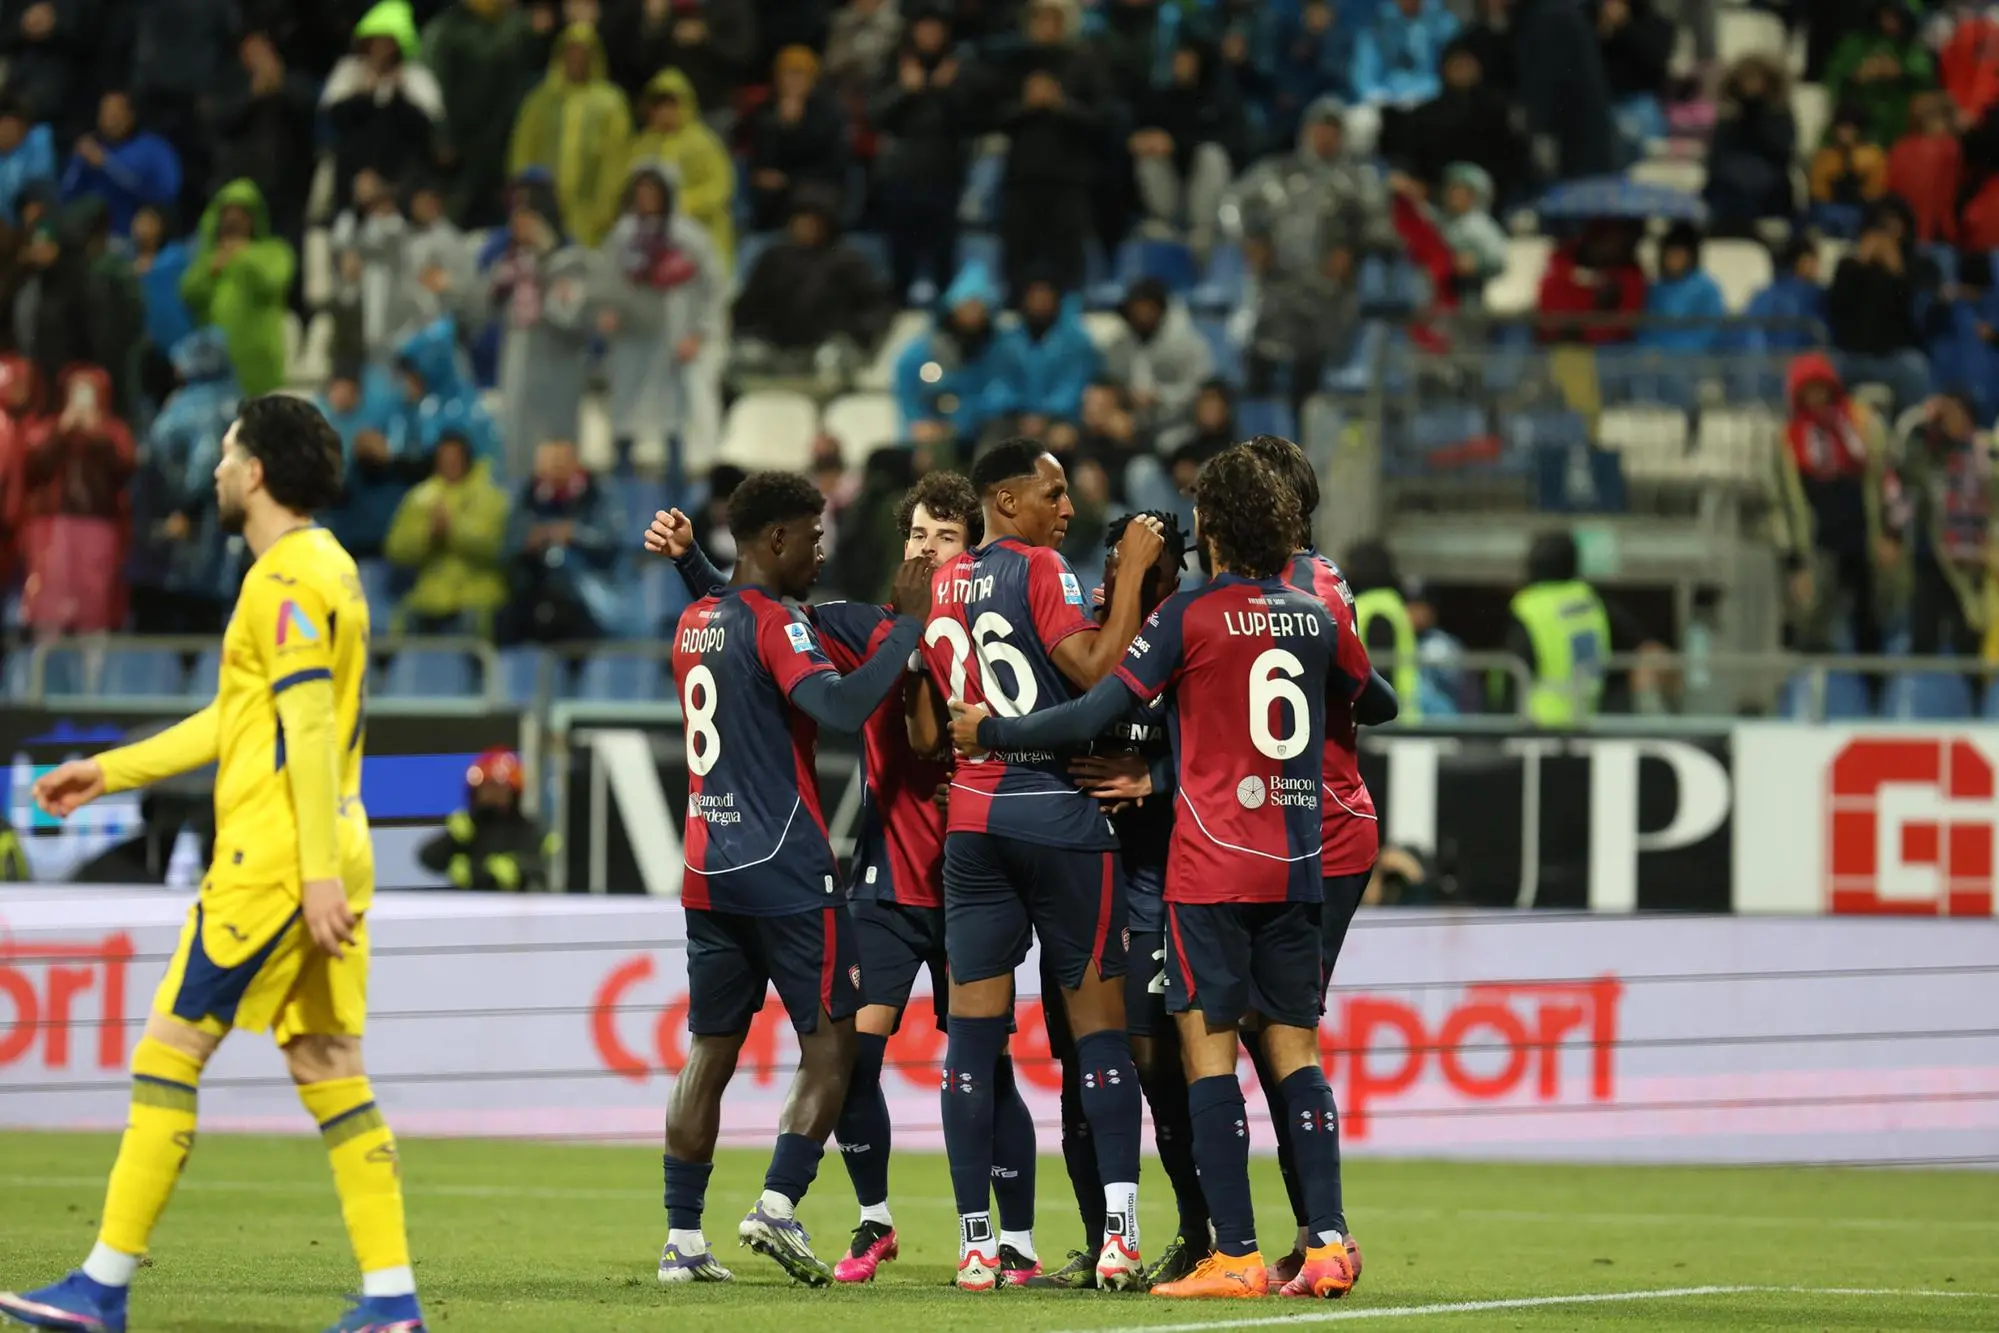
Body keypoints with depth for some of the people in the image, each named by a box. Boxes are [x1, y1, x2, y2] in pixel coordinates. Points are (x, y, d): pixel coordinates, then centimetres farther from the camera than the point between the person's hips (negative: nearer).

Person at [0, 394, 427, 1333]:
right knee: (327, 1067, 7)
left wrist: (319, 870, -24)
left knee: (169, 1047, -4)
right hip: (323, 859, 9)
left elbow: (310, 729, -20)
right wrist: (112, 771, 29)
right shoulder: (325, 568, 19)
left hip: (272, 859, -9)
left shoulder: (287, 580, -12)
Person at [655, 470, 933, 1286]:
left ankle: (682, 1236, 4)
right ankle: (778, 1204, -12)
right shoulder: (771, 621, -12)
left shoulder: (695, 623, 13)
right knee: (831, 1041, 0)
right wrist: (909, 624, -19)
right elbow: (842, 707, -25)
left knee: (711, 1049, 9)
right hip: (784, 868, -8)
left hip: (708, 867, 8)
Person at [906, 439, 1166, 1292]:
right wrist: (1132, 573, -12)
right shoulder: (1037, 571, -8)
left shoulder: (939, 587, 11)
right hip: (1061, 813, -5)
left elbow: (925, 735, 13)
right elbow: (1097, 671, -19)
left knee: (974, 1030, 4)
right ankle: (1119, 1234, -10)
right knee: (1098, 1022, -1)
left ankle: (975, 1244, 2)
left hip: (973, 819, 5)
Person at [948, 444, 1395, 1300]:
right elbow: (1377, 703, 25)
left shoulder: (1192, 614, -8)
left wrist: (988, 732, 2)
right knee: (1293, 1046, 7)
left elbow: (1095, 715, -10)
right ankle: (1328, 1243, -3)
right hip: (1296, 865, 5)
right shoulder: (1313, 618, 8)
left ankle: (1236, 1254, -9)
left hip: (1212, 867, -5)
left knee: (1208, 1044, -3)